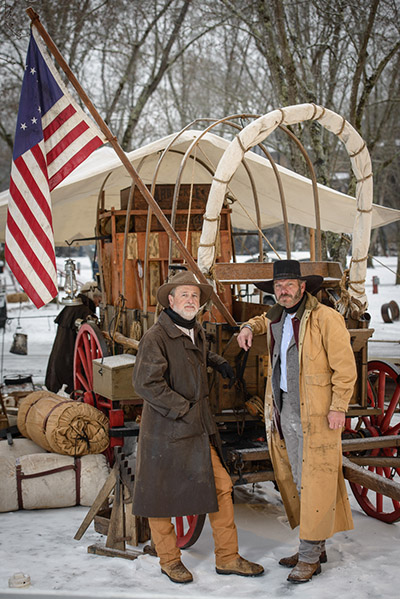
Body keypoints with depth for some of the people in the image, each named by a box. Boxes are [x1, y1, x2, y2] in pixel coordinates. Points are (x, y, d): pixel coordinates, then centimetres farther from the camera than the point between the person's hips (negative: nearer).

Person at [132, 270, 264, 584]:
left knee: (221, 487, 6)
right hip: (165, 432, -7)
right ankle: (169, 560, 26)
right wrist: (184, 409, -18)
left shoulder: (197, 331, 11)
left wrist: (219, 363, 19)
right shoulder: (156, 338, -16)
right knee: (161, 498, 7)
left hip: (199, 430, 7)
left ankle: (227, 558, 19)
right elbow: (146, 383, -23)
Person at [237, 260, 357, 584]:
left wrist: (338, 408, -16)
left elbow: (345, 366, -12)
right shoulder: (277, 317, 11)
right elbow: (265, 320, 38)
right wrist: (249, 327, 16)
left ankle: (309, 557, 3)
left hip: (317, 413, -8)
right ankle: (316, 546, 23)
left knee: (314, 480, -4)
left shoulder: (326, 318, -11)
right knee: (297, 479, 12)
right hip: (285, 409, 8)